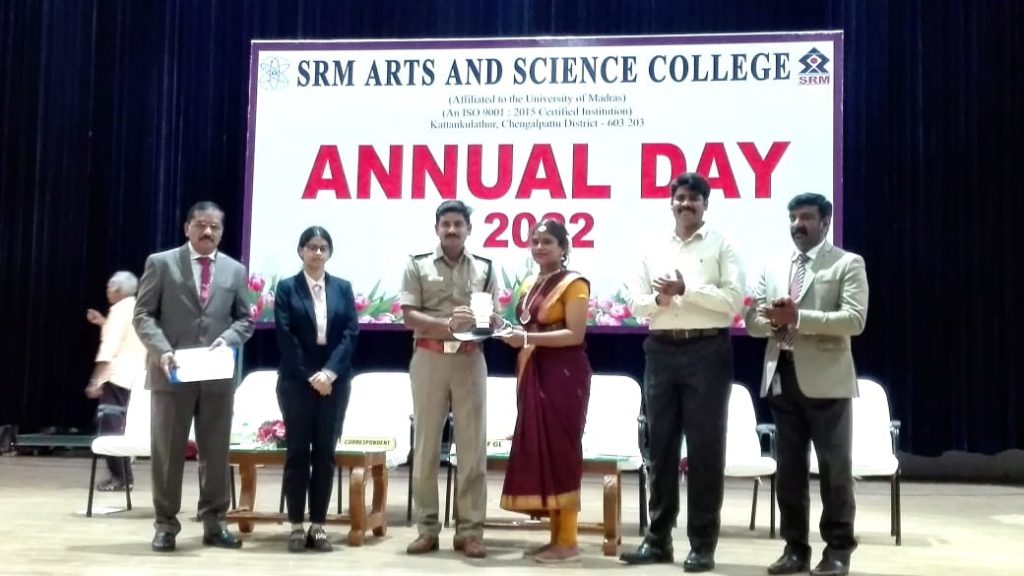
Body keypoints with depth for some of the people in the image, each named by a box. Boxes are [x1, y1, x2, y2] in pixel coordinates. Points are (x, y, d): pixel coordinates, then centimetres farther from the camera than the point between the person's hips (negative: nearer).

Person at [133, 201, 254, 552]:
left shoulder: (235, 270, 11)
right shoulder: (161, 263, 3)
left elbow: (245, 319, 12)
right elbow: (143, 315, -1)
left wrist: (227, 339, -9)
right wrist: (161, 350, -16)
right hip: (172, 372, -2)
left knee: (216, 451, 6)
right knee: (168, 452, 4)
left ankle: (214, 524, 16)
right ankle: (166, 525, 14)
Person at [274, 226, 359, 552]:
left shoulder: (343, 288, 9)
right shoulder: (286, 288, 3)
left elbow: (351, 333, 0)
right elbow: (285, 337, -5)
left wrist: (330, 372, -12)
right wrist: (310, 376, -12)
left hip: (335, 380, 2)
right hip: (297, 380, -2)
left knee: (325, 453, 3)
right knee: (298, 451, 1)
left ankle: (318, 525, 9)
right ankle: (297, 525, 7)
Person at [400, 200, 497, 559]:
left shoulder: (484, 268, 10)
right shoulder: (418, 266, 5)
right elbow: (409, 316, -3)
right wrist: (448, 323, -19)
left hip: (470, 360, 1)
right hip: (429, 358, -1)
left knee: (473, 445, -1)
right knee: (426, 444, 2)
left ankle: (469, 530, 5)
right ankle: (427, 528, 9)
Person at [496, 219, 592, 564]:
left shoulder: (573, 283, -6)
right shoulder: (529, 285, 16)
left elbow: (575, 334, -15)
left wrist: (527, 338, -21)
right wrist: (513, 336, 3)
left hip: (563, 376, -8)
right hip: (533, 376, 8)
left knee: (560, 452, -5)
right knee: (538, 454, 7)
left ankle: (568, 542, 2)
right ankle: (555, 537, 14)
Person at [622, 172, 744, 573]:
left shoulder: (721, 246, 1)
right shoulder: (654, 251, 13)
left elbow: (734, 300, -8)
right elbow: (636, 303, 10)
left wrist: (686, 290, -15)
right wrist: (659, 299, -10)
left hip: (707, 352, -4)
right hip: (661, 351, 4)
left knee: (705, 449, 1)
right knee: (661, 446, 9)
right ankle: (658, 539, 18)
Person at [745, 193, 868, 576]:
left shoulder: (848, 264, 0)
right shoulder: (773, 269, 16)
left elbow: (855, 320, -13)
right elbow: (752, 321, 13)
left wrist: (798, 317, -19)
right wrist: (773, 319, -10)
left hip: (826, 379, -5)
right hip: (782, 377, 5)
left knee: (835, 467, 2)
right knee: (789, 468, 9)